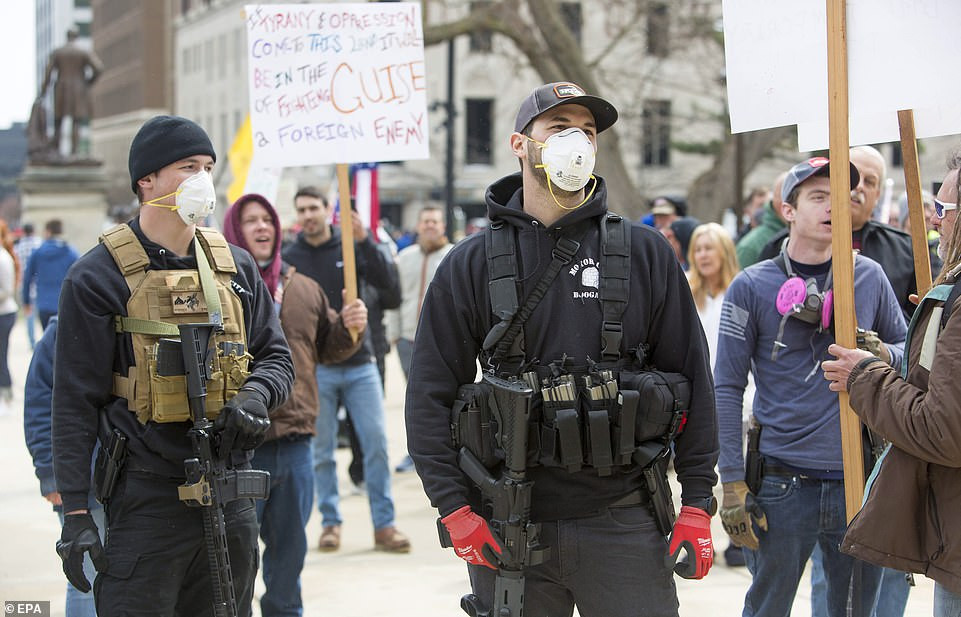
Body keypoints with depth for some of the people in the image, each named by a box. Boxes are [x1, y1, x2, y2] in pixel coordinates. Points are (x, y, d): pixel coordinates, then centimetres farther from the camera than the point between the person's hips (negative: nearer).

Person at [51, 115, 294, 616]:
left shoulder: (236, 267, 11)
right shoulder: (97, 277, -5)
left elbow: (276, 357, 18)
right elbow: (75, 402, -6)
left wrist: (255, 396, -7)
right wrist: (75, 512, -12)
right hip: (145, 499, -5)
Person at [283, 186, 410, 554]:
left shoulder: (350, 248, 4)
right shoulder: (290, 258, 2)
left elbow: (384, 281, -8)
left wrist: (364, 240, -20)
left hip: (359, 363, 1)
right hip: (315, 368, -1)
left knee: (376, 443, -2)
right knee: (322, 451, 5)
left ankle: (384, 525, 4)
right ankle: (330, 522, 16)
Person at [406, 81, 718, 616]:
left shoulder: (645, 254, 5)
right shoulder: (471, 265, 3)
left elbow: (692, 376, 6)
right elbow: (431, 394, 3)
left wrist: (697, 502, 1)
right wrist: (454, 507, -6)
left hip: (622, 524, 0)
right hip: (508, 530, 0)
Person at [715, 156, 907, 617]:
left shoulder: (869, 277, 7)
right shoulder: (752, 286, -1)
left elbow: (908, 350, 17)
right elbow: (727, 389, -2)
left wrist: (880, 354, -7)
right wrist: (732, 482, -7)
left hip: (858, 479, 3)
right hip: (782, 484, -2)